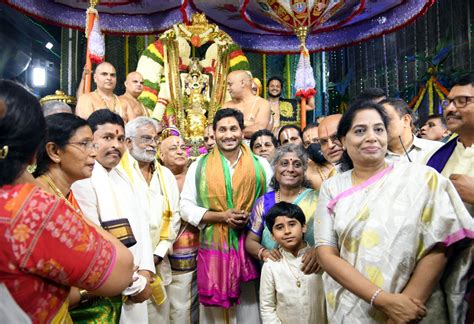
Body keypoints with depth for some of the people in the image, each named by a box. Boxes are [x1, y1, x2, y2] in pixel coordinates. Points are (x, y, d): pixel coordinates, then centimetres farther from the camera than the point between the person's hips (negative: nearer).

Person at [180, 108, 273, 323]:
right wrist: (222, 216, -12)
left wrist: (251, 217, -13)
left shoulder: (261, 165, 3)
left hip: (251, 246, 1)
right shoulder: (199, 166, 2)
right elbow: (186, 207, -1)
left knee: (249, 306, 11)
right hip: (213, 247, 0)